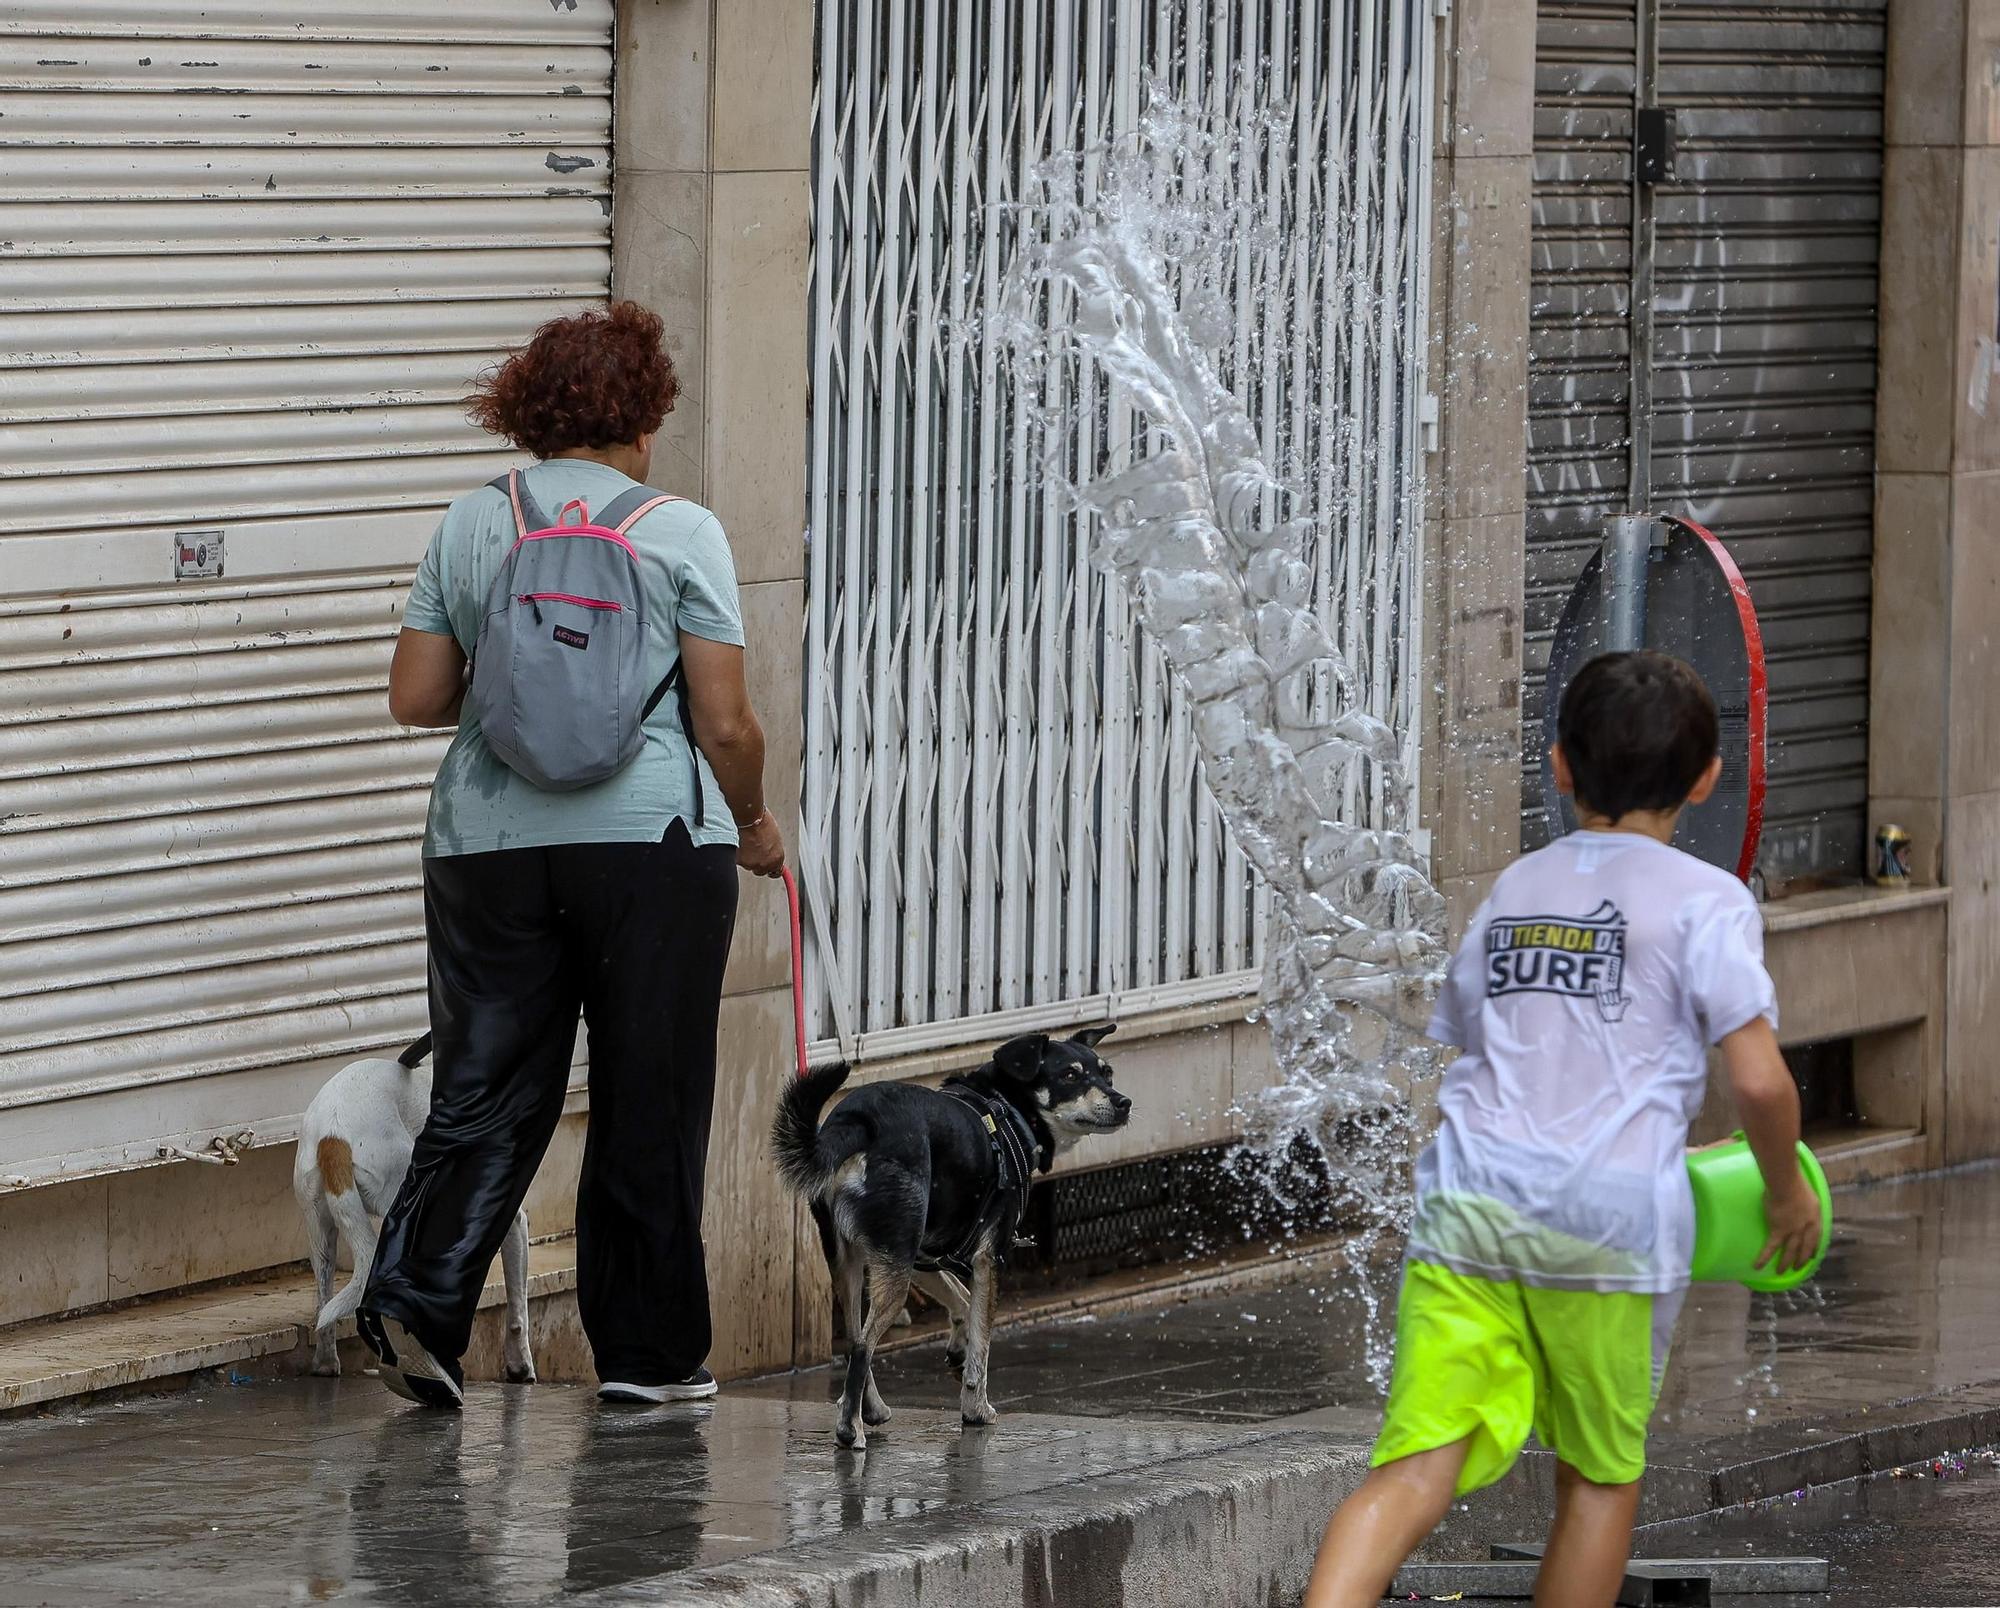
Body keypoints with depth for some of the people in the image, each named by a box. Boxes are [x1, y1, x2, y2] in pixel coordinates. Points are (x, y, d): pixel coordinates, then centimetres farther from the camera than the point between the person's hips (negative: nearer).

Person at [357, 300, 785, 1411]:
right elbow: (724, 721, -5)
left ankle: (417, 1293, -12)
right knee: (649, 1100, 7)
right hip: (653, 840, -3)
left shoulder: (468, 528, 6)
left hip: (489, 845, 3)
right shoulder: (681, 532, -3)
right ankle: (645, 1351, 12)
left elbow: (415, 698, 6)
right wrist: (752, 825, 12)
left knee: (486, 1089, 7)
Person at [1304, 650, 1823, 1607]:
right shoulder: (1706, 900, 3)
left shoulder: (1512, 891, 19)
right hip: (1614, 1221, -3)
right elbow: (1758, 1079, -7)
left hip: (1467, 1202, 3)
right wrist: (1786, 1188, 11)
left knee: (1413, 1476, -8)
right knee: (1600, 1479, 15)